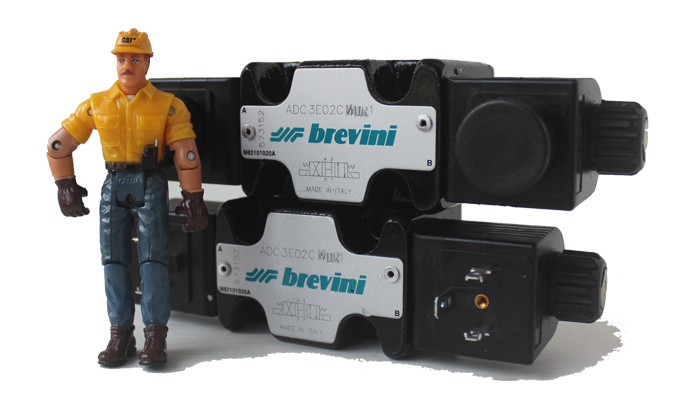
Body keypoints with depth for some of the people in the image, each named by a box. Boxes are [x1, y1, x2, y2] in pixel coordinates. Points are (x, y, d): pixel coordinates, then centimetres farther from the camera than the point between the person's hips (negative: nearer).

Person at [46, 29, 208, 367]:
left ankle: (155, 337, -5)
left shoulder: (167, 106, 0)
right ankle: (120, 335, 8)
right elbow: (58, 145, 14)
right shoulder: (97, 105, 9)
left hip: (150, 185, -3)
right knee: (113, 259, 1)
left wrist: (193, 199, -6)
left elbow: (186, 154, -3)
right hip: (113, 185, 3)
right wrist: (66, 187, 10)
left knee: (153, 257, -9)